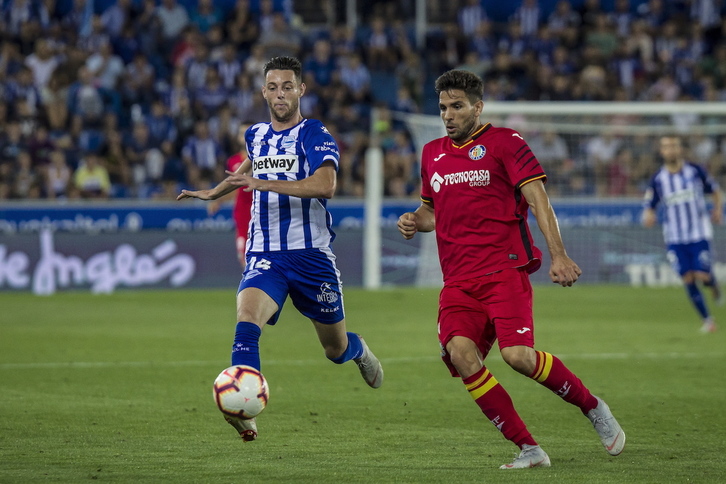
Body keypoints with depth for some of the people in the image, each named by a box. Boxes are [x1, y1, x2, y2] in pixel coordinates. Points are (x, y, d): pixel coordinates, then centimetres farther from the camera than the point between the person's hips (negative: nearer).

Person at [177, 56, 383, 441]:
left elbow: (325, 184, -28)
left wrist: (263, 183, -33)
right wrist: (214, 192, 38)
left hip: (311, 254, -3)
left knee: (336, 349, 12)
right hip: (264, 256, 3)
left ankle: (358, 351, 50)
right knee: (246, 322, -27)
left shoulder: (314, 135, -8)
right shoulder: (256, 135, 11)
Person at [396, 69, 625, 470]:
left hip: (505, 269, -5)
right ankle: (529, 450, -14)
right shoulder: (432, 154, 18)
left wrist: (558, 256, -16)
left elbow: (538, 199, -5)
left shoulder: (504, 142, 1)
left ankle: (592, 407, 5)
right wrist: (415, 221, 9)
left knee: (517, 355, -23)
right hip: (458, 281, 5)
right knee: (460, 353, -21)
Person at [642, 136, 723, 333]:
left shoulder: (696, 171, -3)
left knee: (702, 276, -13)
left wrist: (718, 209, -7)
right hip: (675, 238, 1)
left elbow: (715, 191, 11)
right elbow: (649, 207, 3)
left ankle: (715, 286, 25)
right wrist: (648, 216, -20)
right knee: (688, 280, -4)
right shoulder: (658, 179, -1)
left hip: (699, 234, -1)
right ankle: (707, 320, 11)